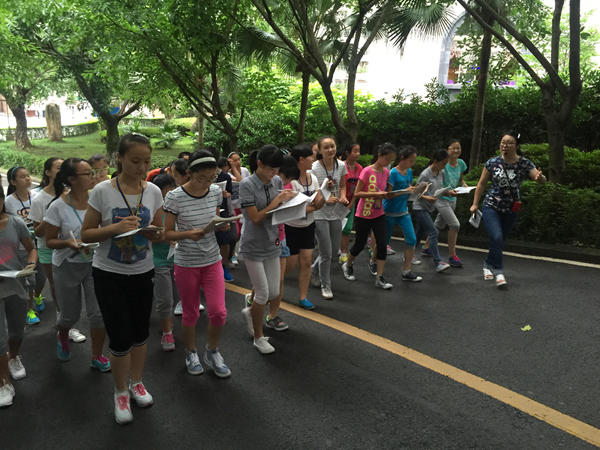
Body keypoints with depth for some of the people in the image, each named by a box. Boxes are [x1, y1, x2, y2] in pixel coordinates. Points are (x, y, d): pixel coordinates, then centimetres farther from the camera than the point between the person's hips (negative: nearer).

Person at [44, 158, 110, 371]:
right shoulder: (58, 206, -13)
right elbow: (49, 241, -7)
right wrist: (69, 243, -25)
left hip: (95, 263, 2)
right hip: (68, 266, -1)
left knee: (99, 313, -3)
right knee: (70, 315, 14)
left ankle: (97, 357, 18)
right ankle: (62, 337, 50)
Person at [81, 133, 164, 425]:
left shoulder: (153, 191, -2)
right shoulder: (102, 191, -11)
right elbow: (86, 234, -7)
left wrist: (155, 234, -16)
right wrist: (115, 228, -24)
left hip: (143, 273, 3)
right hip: (109, 275, -3)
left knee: (140, 334, 14)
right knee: (121, 339, -1)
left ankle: (136, 382, 38)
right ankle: (120, 392, 24)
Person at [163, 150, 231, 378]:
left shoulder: (216, 192, -2)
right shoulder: (175, 197, -15)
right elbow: (167, 233, -10)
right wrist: (189, 234, -28)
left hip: (212, 260, 3)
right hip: (186, 263, -3)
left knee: (218, 312, -2)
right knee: (191, 314, 11)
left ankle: (212, 352, 25)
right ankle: (191, 353, 36)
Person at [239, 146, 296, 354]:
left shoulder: (277, 181, 2)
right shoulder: (247, 184, -16)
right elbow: (256, 218, -19)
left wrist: (289, 200, -11)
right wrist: (277, 201, -20)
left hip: (272, 243, 6)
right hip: (253, 246, -6)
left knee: (274, 292, 10)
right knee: (263, 293, -1)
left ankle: (250, 311, 40)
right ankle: (258, 337, 19)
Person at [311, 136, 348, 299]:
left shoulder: (341, 166, 0)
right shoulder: (314, 168, -15)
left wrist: (343, 197, -7)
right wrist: (325, 200, -26)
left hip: (335, 213, 5)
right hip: (319, 214, -5)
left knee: (335, 250, 14)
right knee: (326, 253, -2)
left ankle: (314, 270, 41)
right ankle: (325, 286, 17)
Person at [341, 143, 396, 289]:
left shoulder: (386, 172, 3)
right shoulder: (367, 171, -15)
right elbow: (357, 193, -17)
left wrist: (387, 195, -7)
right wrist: (376, 194, -26)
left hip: (379, 214, 5)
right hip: (363, 214, -5)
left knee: (382, 244, -4)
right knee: (360, 244, 7)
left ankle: (379, 278, 3)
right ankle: (347, 265, 35)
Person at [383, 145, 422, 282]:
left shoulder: (409, 172, 5)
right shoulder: (393, 173, -15)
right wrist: (404, 191, -28)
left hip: (403, 211, 6)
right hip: (389, 213, -6)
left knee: (411, 239, -4)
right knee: (384, 240, 6)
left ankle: (406, 272, 3)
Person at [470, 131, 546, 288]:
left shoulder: (524, 164, -8)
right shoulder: (492, 162, -7)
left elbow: (541, 180, -18)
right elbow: (481, 184, 3)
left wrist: (540, 178, -42)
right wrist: (475, 204, 3)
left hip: (510, 210, 2)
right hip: (491, 206, -1)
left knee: (500, 241, 12)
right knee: (496, 238, -20)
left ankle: (488, 264, 36)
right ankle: (498, 271, -8)